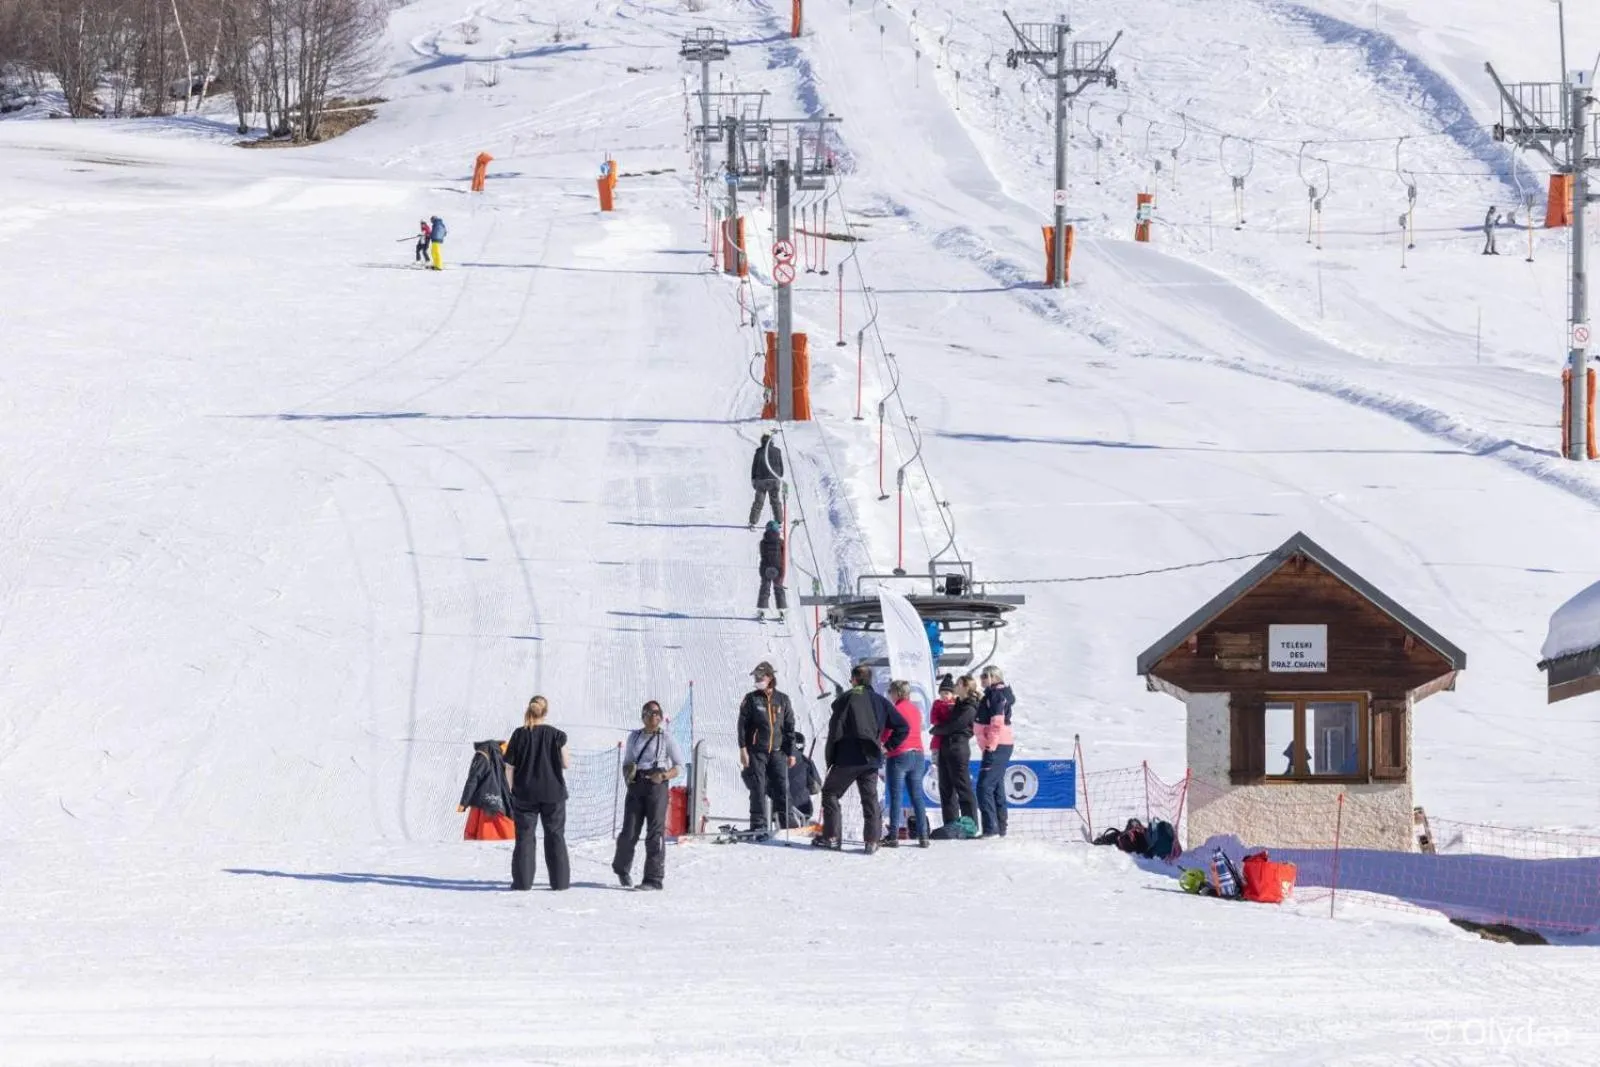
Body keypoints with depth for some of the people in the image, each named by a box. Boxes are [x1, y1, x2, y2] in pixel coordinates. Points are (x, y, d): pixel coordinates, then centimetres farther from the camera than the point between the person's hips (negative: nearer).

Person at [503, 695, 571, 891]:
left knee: (524, 837, 5)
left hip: (525, 794, 0)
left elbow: (510, 766, -2)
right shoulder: (556, 735, -5)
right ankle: (560, 880, 8)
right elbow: (565, 763, -3)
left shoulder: (519, 735, -3)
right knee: (555, 836, 9)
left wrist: (511, 790, 7)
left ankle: (522, 880, 0)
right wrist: (569, 757, 19)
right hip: (552, 793, 0)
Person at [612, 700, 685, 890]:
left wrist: (664, 776, -12)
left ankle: (654, 878, -3)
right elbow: (627, 763, 22)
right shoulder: (634, 737, 14)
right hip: (636, 786, 3)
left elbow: (679, 765, 5)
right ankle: (622, 868, 25)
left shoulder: (665, 739, 4)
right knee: (629, 832, -1)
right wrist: (628, 773, -1)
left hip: (657, 787, -3)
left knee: (655, 833, -6)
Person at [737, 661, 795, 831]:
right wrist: (743, 749, -8)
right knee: (758, 788, -3)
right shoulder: (751, 699, 3)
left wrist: (791, 752, 8)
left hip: (777, 751, 2)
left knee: (782, 787, -3)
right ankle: (758, 824, 1)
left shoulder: (783, 699, 7)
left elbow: (789, 727, 11)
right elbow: (742, 725, 1)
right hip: (756, 751, -1)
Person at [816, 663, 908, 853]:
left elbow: (835, 729, -8)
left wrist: (829, 756, -1)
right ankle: (872, 840, 0)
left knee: (830, 793, 9)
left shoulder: (846, 698, -5)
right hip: (871, 759, 4)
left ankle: (831, 836, 3)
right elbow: (902, 727, 11)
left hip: (847, 757, -4)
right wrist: (889, 745, 14)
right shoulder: (880, 701, 9)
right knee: (870, 798, 8)